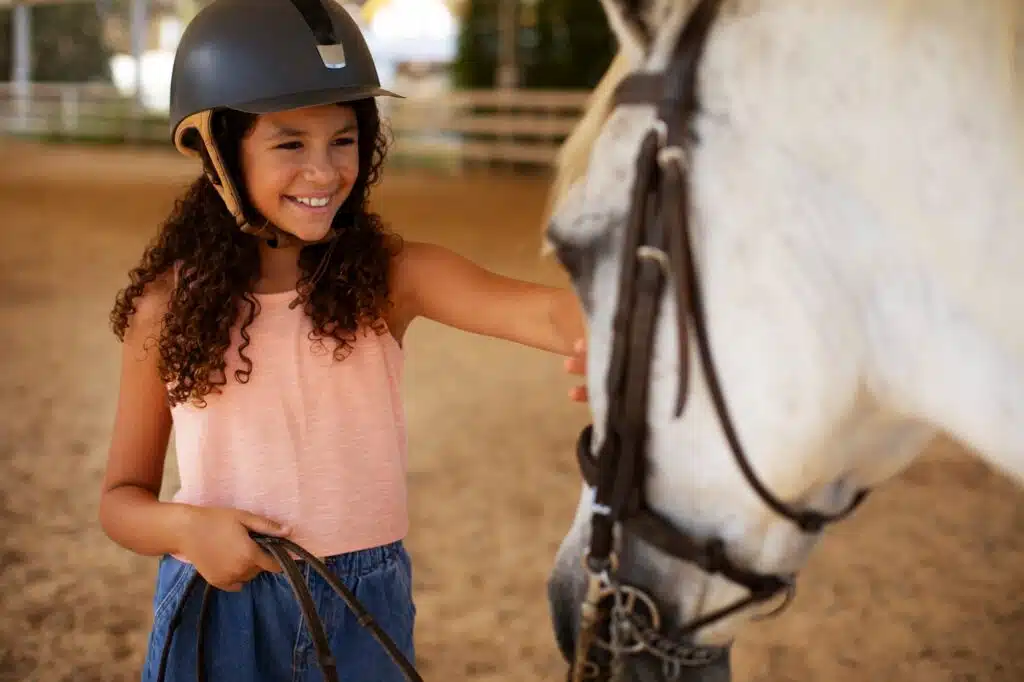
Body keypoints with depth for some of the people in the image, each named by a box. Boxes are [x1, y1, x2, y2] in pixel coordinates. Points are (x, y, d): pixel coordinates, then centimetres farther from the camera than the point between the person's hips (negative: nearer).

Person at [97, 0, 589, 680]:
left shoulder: (390, 276, -9)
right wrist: (185, 528, -19)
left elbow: (530, 308, -29)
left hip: (365, 608, 0)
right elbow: (122, 497, 2)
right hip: (217, 610, 0)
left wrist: (606, 329, -51)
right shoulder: (169, 305, -7)